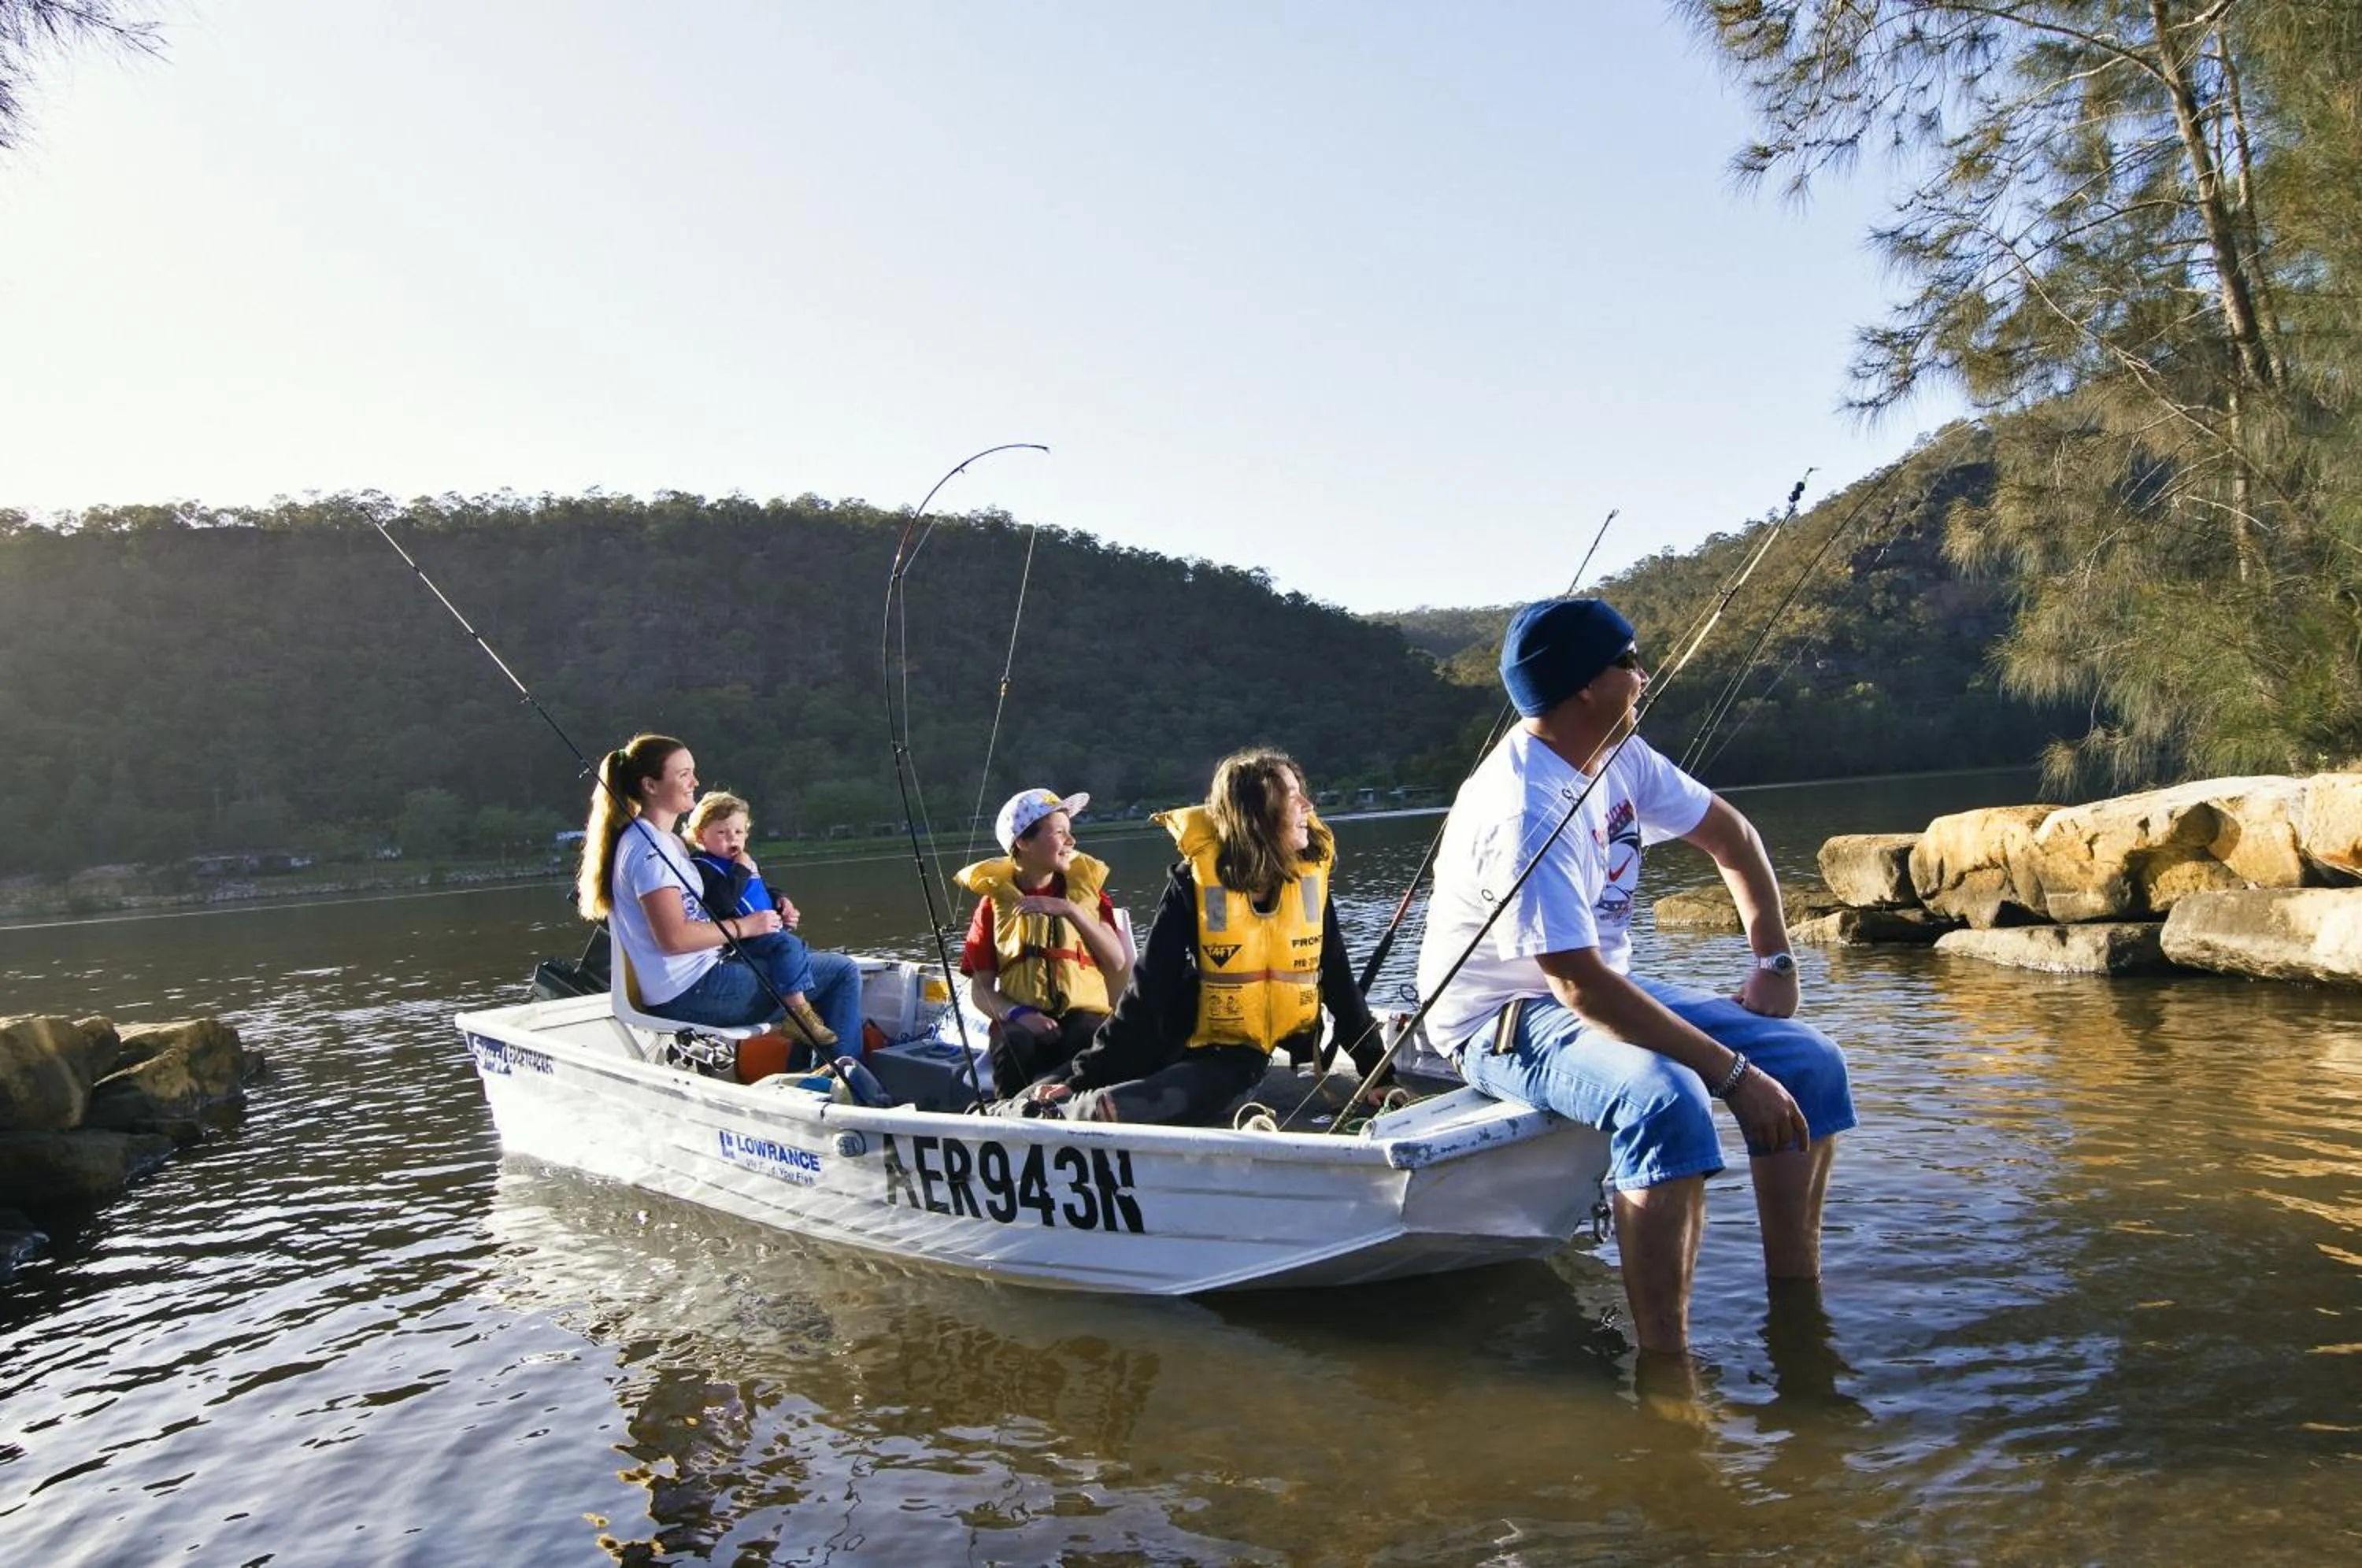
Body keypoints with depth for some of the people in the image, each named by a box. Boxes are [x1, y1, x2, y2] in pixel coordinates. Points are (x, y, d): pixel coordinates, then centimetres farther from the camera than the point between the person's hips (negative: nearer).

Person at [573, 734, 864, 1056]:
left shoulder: (668, 841, 17)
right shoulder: (647, 848, -15)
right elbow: (674, 937, -23)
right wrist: (744, 926, -12)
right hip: (692, 996, -11)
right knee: (843, 972, -9)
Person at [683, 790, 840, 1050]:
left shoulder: (746, 862, 20)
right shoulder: (703, 868, -10)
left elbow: (764, 889, 36)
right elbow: (723, 902, -26)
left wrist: (781, 902, 17)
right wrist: (741, 871, -21)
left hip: (770, 930, 11)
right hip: (743, 939, -11)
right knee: (788, 944, -29)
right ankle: (798, 1010, -30)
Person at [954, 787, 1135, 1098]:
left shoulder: (1087, 885, 14)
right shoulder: (996, 898, 9)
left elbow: (1118, 961, 2)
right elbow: (981, 990, 7)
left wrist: (1071, 910, -8)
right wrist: (1016, 1014, -15)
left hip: (1083, 1014, 0)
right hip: (1024, 1021, 0)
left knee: (1089, 1043, -35)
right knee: (1013, 1045, -35)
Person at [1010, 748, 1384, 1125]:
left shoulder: (1310, 871, -4)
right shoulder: (1195, 880, -13)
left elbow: (1338, 980, 5)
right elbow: (1149, 988, -10)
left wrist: (1378, 1070, 4)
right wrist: (1085, 1075, -15)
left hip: (1240, 1057, 0)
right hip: (1190, 1041, 0)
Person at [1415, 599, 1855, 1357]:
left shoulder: (1619, 754, 0)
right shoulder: (1524, 812, -28)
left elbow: (1730, 834, 14)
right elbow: (1580, 986, -32)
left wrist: (1773, 961, 4)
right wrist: (1734, 1072, -29)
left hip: (1601, 989, 9)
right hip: (1505, 1023, -9)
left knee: (1809, 1061, -2)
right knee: (1668, 1100, -36)